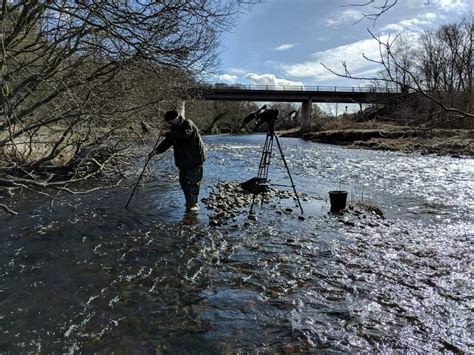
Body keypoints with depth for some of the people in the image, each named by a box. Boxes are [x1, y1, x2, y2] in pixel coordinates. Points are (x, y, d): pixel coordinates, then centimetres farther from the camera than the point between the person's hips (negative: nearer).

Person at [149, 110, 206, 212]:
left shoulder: (188, 124, -13)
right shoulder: (175, 129, 12)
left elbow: (184, 133, -35)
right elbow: (168, 142, 12)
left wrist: (168, 132, -33)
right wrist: (156, 150, 0)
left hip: (195, 160, -9)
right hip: (183, 161, 9)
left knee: (194, 182, -5)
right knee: (183, 181, 11)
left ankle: (194, 204, 4)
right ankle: (189, 202, 23)